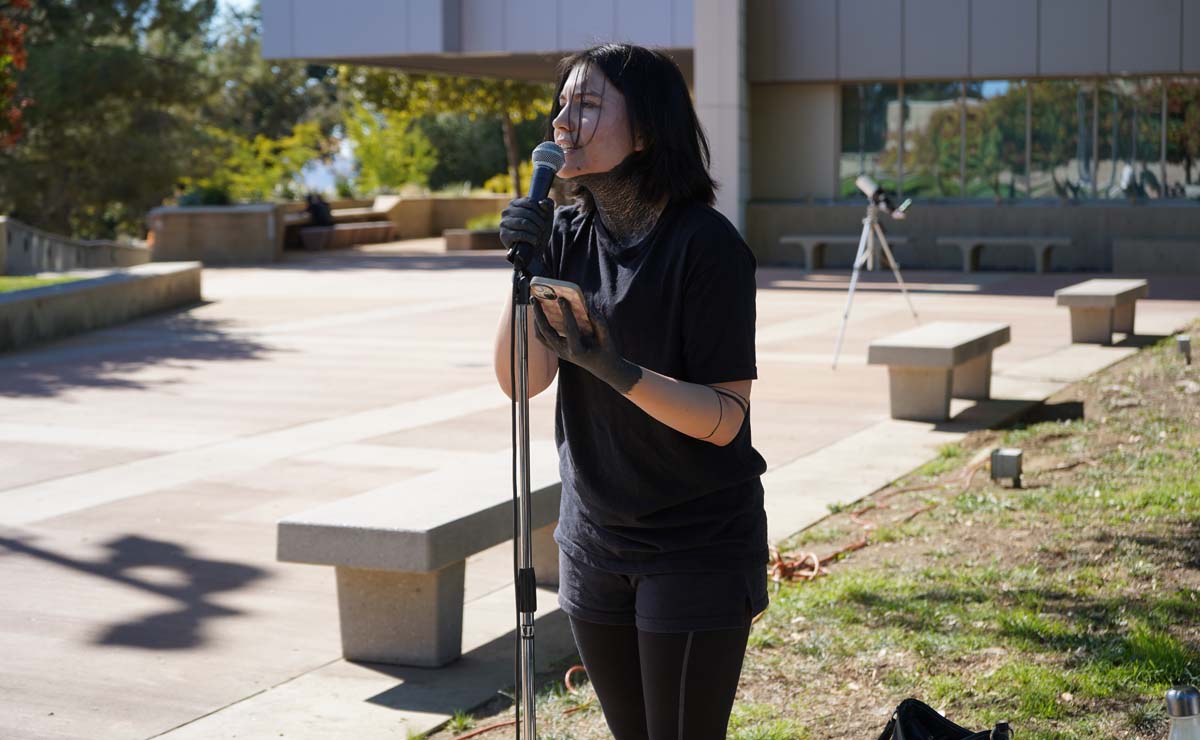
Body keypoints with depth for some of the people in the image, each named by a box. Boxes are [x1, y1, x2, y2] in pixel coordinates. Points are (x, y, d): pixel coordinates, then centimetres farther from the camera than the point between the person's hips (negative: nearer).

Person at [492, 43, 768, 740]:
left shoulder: (706, 244, -18)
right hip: (595, 544, 6)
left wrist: (617, 370, -34)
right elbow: (522, 380, -7)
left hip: (699, 548, -6)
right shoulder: (567, 235, 1)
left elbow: (725, 417, -20)